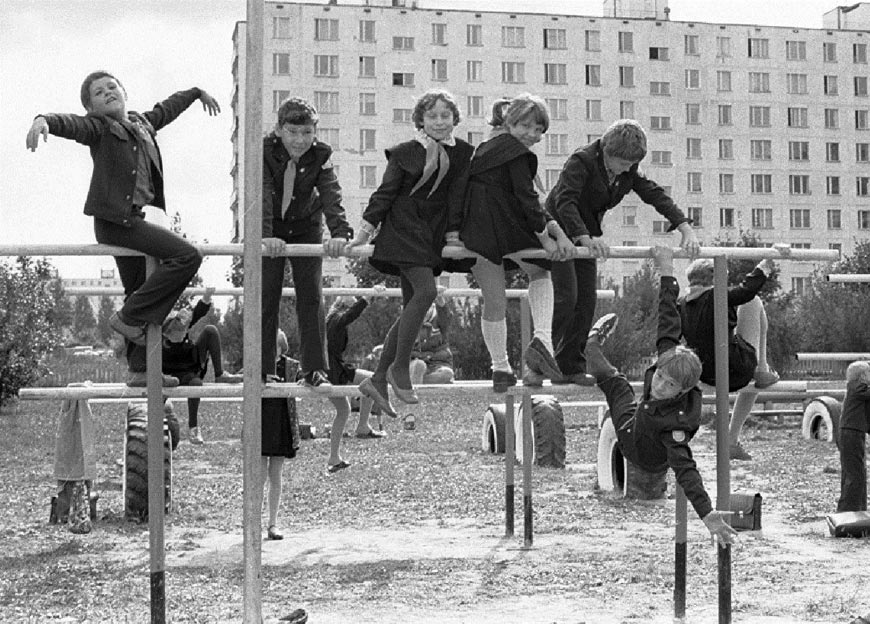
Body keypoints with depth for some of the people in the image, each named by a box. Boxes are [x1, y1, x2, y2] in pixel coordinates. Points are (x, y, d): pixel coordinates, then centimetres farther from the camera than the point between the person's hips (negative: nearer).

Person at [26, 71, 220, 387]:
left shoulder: (142, 123, 17)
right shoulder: (98, 127, -4)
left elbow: (168, 107, 35)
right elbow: (71, 124, -24)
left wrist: (197, 93, 50)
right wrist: (45, 120, -46)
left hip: (134, 218, 8)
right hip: (114, 218, -8)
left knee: (140, 293, 12)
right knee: (187, 256, -18)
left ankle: (140, 370, 19)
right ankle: (129, 316, -10)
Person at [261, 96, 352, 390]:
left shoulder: (321, 155, -19)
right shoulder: (264, 151, -23)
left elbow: (331, 195, -30)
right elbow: (261, 195, -35)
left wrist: (340, 232, -48)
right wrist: (266, 235, -51)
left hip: (306, 228, 1)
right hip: (270, 232, -1)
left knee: (311, 296, -4)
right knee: (266, 296, -4)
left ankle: (314, 370, -1)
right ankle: (261, 370, 2)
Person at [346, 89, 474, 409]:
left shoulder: (463, 154, 7)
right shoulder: (405, 152, -2)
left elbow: (457, 197, 10)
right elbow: (385, 193, -1)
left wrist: (453, 235, 5)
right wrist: (364, 233, -5)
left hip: (433, 234, 5)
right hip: (403, 228, -5)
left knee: (412, 306, 4)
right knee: (426, 290, -22)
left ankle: (377, 380, 13)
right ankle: (400, 368, -10)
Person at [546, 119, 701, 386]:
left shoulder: (628, 170, -3)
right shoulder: (581, 161, -24)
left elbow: (655, 195, -6)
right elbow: (564, 202, -36)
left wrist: (686, 229, -18)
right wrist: (585, 238, -49)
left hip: (587, 234, 7)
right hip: (559, 231, -7)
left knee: (586, 301, 0)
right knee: (565, 296, -17)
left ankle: (572, 368, 4)